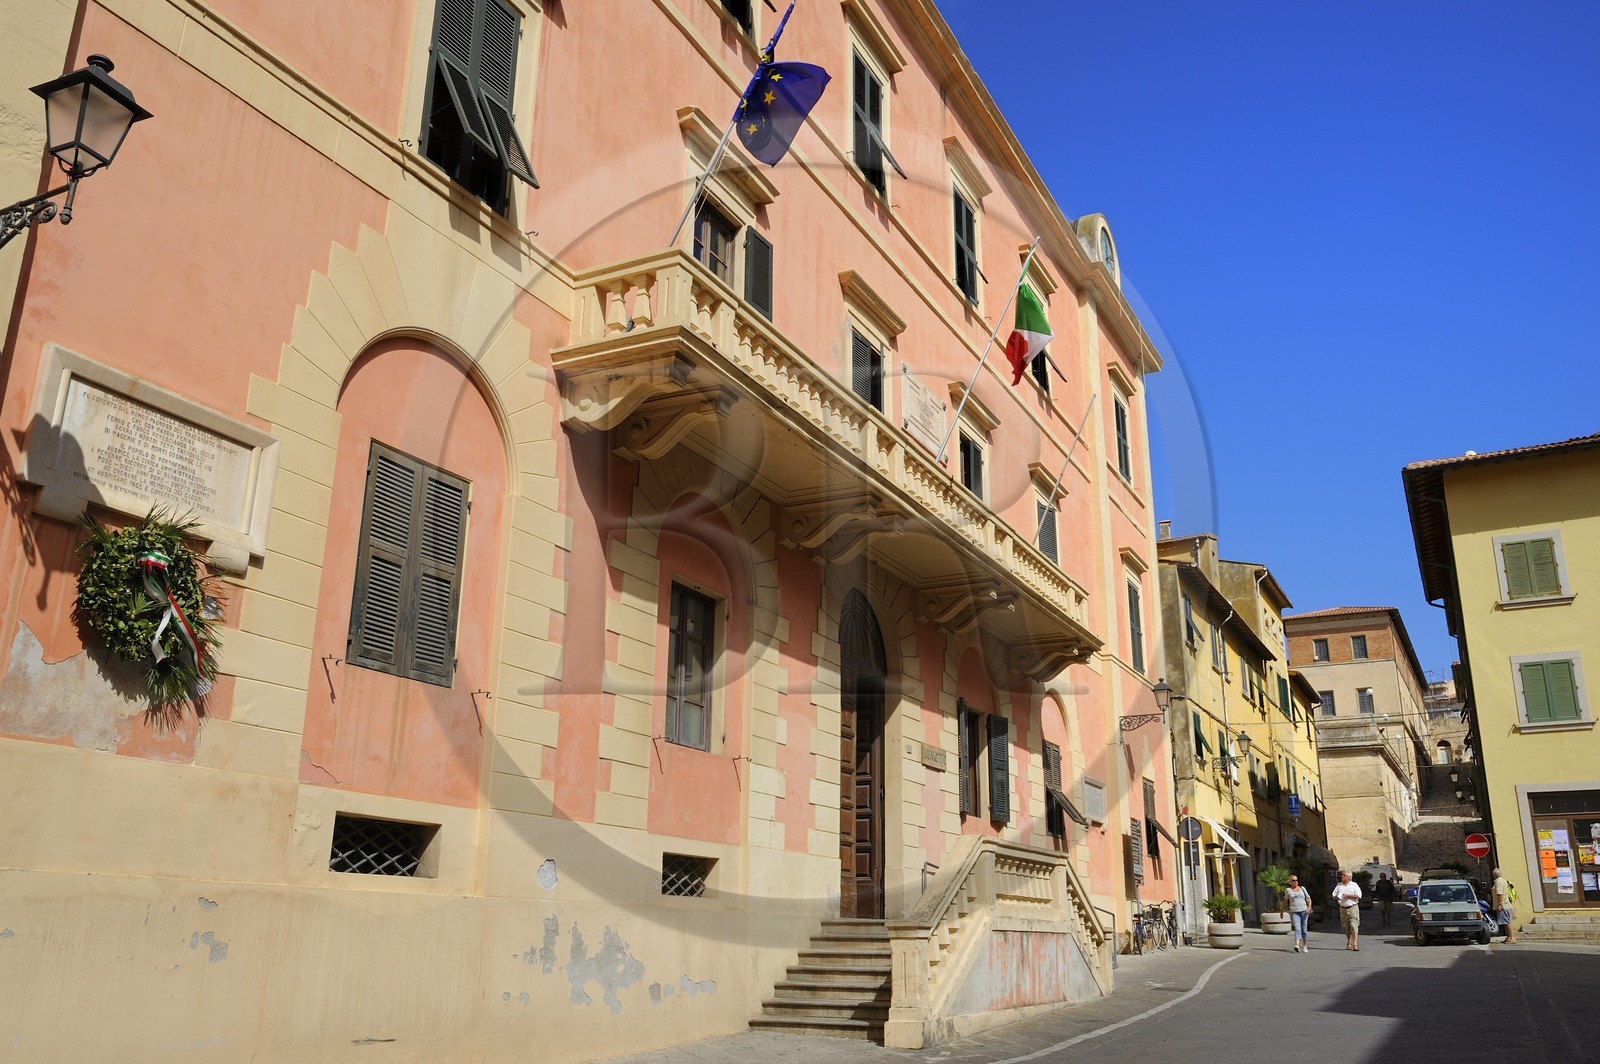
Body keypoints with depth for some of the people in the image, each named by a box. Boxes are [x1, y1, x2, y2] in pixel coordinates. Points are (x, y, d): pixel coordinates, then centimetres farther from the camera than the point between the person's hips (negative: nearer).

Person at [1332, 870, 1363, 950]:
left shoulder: (1354, 885, 3)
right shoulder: (1339, 885, 13)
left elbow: (1358, 896, -7)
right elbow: (1334, 896, 13)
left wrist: (1348, 896, -14)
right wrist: (1336, 897, -9)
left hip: (1353, 908, -4)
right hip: (1343, 908, 4)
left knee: (1354, 926, -12)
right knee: (1346, 927, 7)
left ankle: (1355, 944, -15)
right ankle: (1348, 943, 20)